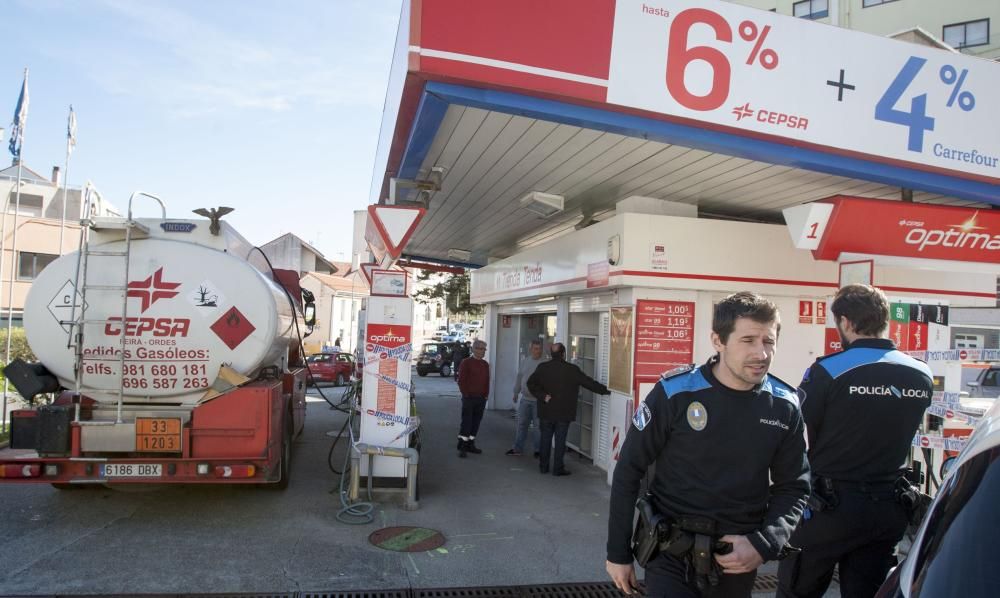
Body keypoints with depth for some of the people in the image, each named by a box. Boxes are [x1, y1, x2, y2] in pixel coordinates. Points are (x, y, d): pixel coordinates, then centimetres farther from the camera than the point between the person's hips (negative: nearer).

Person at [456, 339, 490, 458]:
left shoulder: (485, 364, 12)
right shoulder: (466, 362, -5)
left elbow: (487, 381, 16)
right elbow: (461, 380, -7)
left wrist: (486, 394, 7)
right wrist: (466, 394, -10)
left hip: (481, 398, 6)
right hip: (469, 397, -6)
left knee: (476, 422, 9)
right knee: (466, 422, -6)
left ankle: (470, 445, 19)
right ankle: (462, 447, -3)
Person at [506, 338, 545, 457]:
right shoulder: (525, 361, 8)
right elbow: (519, 377, 17)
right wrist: (516, 392, 21)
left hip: (538, 400, -5)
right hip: (525, 399, 6)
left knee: (538, 425, 3)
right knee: (522, 424, 12)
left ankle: (538, 449, 15)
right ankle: (517, 448, 21)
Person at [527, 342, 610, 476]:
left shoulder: (542, 368, -1)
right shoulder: (572, 370, -8)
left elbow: (531, 383, -5)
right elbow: (589, 383, -5)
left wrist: (542, 396, -7)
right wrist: (606, 390, 5)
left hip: (546, 412, 3)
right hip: (564, 413, -3)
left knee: (545, 438, 12)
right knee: (560, 440, 4)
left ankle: (543, 466, 19)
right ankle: (558, 468, 8)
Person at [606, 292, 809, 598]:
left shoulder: (785, 407, -6)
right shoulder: (674, 393, -16)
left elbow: (793, 486, 3)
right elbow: (628, 471, -9)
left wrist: (764, 544, -13)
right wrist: (618, 552, -5)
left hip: (738, 556, 4)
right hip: (672, 552, -3)